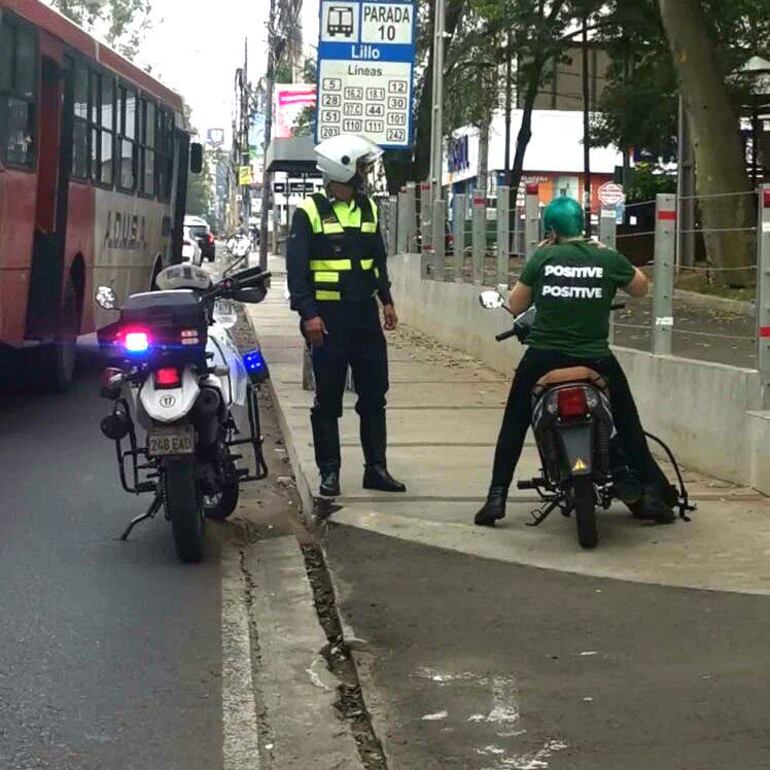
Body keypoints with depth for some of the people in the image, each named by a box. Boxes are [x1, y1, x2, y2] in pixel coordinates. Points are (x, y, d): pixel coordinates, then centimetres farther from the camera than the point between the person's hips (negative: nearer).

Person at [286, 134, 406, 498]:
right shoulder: (309, 212, -8)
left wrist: (386, 300, 14)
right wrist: (307, 314, -17)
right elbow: (296, 267, -11)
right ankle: (329, 471, 9)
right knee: (328, 398, 2)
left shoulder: (368, 209, 11)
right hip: (328, 317, -6)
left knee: (374, 394, 8)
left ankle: (376, 468, 15)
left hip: (365, 314, 6)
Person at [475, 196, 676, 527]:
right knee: (628, 425, 16)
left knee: (514, 425, 16)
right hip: (595, 360, 0)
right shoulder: (608, 259, -1)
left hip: (542, 359, 0)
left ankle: (496, 498, 12)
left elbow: (515, 306, 7)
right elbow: (641, 287, 17)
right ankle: (651, 492, 12)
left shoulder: (542, 258, -1)